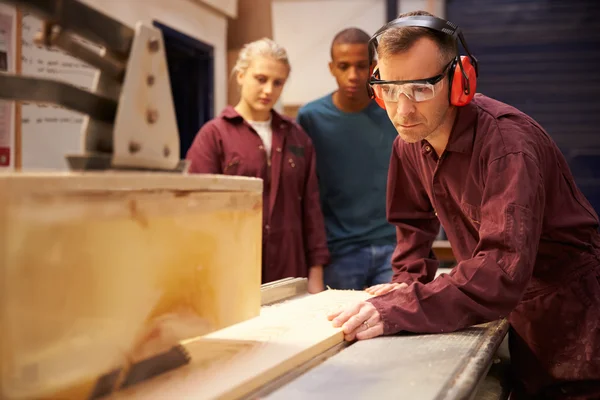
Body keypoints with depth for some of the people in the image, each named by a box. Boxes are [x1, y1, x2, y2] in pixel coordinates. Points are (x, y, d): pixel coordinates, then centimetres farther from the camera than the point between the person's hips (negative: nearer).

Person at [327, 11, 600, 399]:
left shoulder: (507, 141, -29)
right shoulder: (410, 141, -5)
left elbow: (503, 270, -39)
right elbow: (413, 220, 11)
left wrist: (401, 309, -45)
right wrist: (410, 282, -5)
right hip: (508, 313, 6)